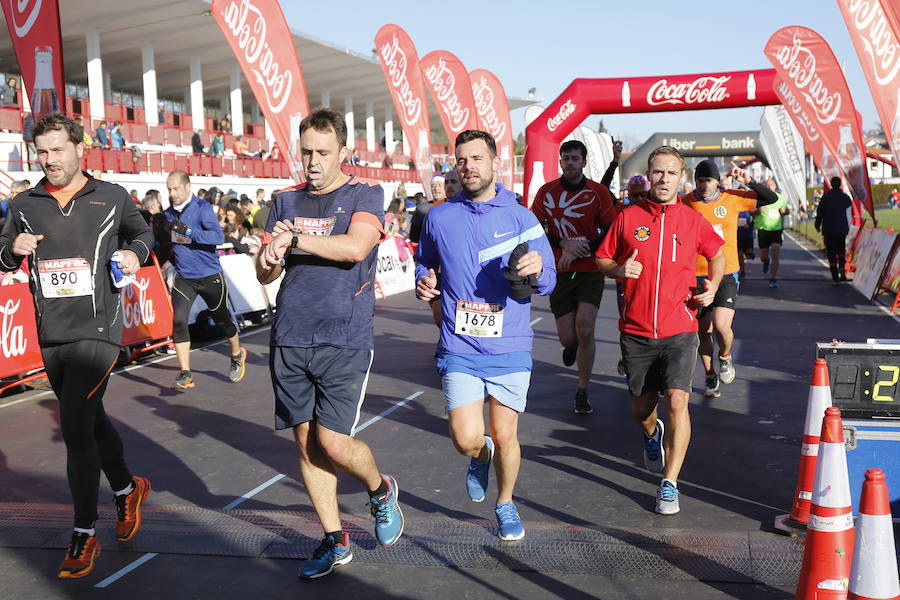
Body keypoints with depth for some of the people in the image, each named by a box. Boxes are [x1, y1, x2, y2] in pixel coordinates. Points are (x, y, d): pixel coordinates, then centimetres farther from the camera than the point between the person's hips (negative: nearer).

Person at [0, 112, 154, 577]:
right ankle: (127, 488, 41)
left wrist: (135, 252, -4)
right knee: (91, 421, 17)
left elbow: (142, 232, 18)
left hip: (97, 330, -4)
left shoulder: (113, 198, 1)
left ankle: (84, 536, 1)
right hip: (51, 335, 4)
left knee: (75, 428, -12)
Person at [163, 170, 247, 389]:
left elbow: (218, 236, -27)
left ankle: (237, 355, 40)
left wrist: (188, 231, -34)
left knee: (222, 319, 12)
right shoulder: (169, 213, 6)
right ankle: (185, 374, -9)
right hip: (183, 277, 4)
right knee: (178, 320, -12)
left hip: (210, 275, -4)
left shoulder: (202, 208, -12)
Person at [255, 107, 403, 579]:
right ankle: (334, 541, 21)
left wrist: (293, 239, -13)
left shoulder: (365, 196, -1)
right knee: (306, 440, 6)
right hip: (289, 340, 5)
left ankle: (381, 490, 24)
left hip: (343, 341, -5)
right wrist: (269, 259, -11)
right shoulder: (286, 200, 12)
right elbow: (264, 273, 12)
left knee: (333, 443, -9)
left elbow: (355, 247, -21)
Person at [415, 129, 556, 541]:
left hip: (510, 350, 0)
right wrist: (423, 282, -1)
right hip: (460, 350, 0)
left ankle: (505, 504, 34)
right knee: (467, 440, -8)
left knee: (505, 437, 7)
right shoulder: (438, 218, 4)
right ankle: (481, 457, 30)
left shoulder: (521, 218, 1)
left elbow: (548, 282, 2)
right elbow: (424, 263, 21)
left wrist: (536, 270, -21)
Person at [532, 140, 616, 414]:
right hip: (559, 272, 2)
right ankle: (572, 347, 42)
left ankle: (582, 393, -1)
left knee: (585, 330, -15)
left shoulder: (599, 192, -1)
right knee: (568, 338, 1)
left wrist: (580, 252, -12)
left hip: (590, 271, -1)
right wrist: (564, 244, -11)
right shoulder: (547, 192, 4)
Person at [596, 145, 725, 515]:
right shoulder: (628, 217, 1)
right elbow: (602, 259, 9)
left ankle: (669, 484, -4)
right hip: (636, 331, 1)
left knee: (677, 400, -15)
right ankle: (651, 433, 49)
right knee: (641, 407, 11)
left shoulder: (694, 221, 3)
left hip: (679, 330, -1)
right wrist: (619, 269, -13)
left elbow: (717, 255, 20)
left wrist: (712, 286, 2)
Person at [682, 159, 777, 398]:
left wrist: (749, 181, -10)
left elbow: (771, 199, 5)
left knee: (721, 327, -15)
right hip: (697, 277, 1)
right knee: (703, 331, 8)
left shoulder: (732, 198, 0)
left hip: (727, 275, -1)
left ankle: (725, 356, 19)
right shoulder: (685, 203, -2)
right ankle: (710, 375, 29)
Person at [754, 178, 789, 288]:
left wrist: (784, 211, -4)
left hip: (777, 229, 1)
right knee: (763, 257, 8)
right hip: (763, 229, -1)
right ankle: (766, 262, 46)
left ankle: (773, 278, -8)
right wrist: (758, 211, -18)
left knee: (776, 253, -14)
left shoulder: (781, 198, 7)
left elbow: (787, 211, 20)